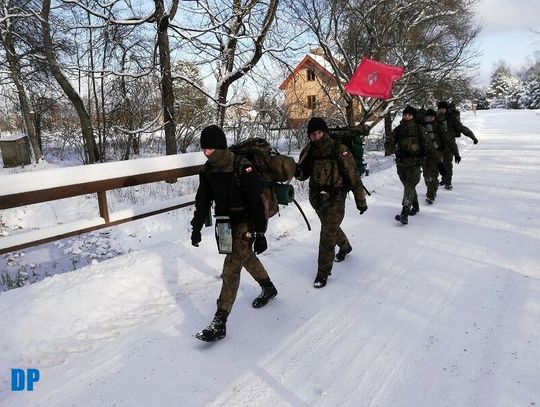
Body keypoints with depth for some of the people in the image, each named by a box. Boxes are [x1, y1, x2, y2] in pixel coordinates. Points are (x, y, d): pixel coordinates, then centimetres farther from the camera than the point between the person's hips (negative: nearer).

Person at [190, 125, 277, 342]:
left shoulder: (243, 167, -21)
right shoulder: (207, 170, -1)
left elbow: (256, 202, -19)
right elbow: (202, 201, 9)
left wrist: (260, 233, -19)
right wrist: (196, 228, 7)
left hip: (244, 223, -7)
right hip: (224, 222, 7)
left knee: (231, 269, -12)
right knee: (246, 258, 23)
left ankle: (219, 323, -7)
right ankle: (268, 288, 48)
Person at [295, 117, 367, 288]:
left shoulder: (339, 150, -18)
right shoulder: (308, 151, -3)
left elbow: (353, 177, -13)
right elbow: (303, 174, 2)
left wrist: (360, 200, -9)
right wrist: (295, 170, -22)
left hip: (335, 199, -6)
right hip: (316, 198, 6)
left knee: (327, 235, -6)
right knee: (331, 227, 26)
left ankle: (323, 272, 9)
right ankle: (345, 247, 56)